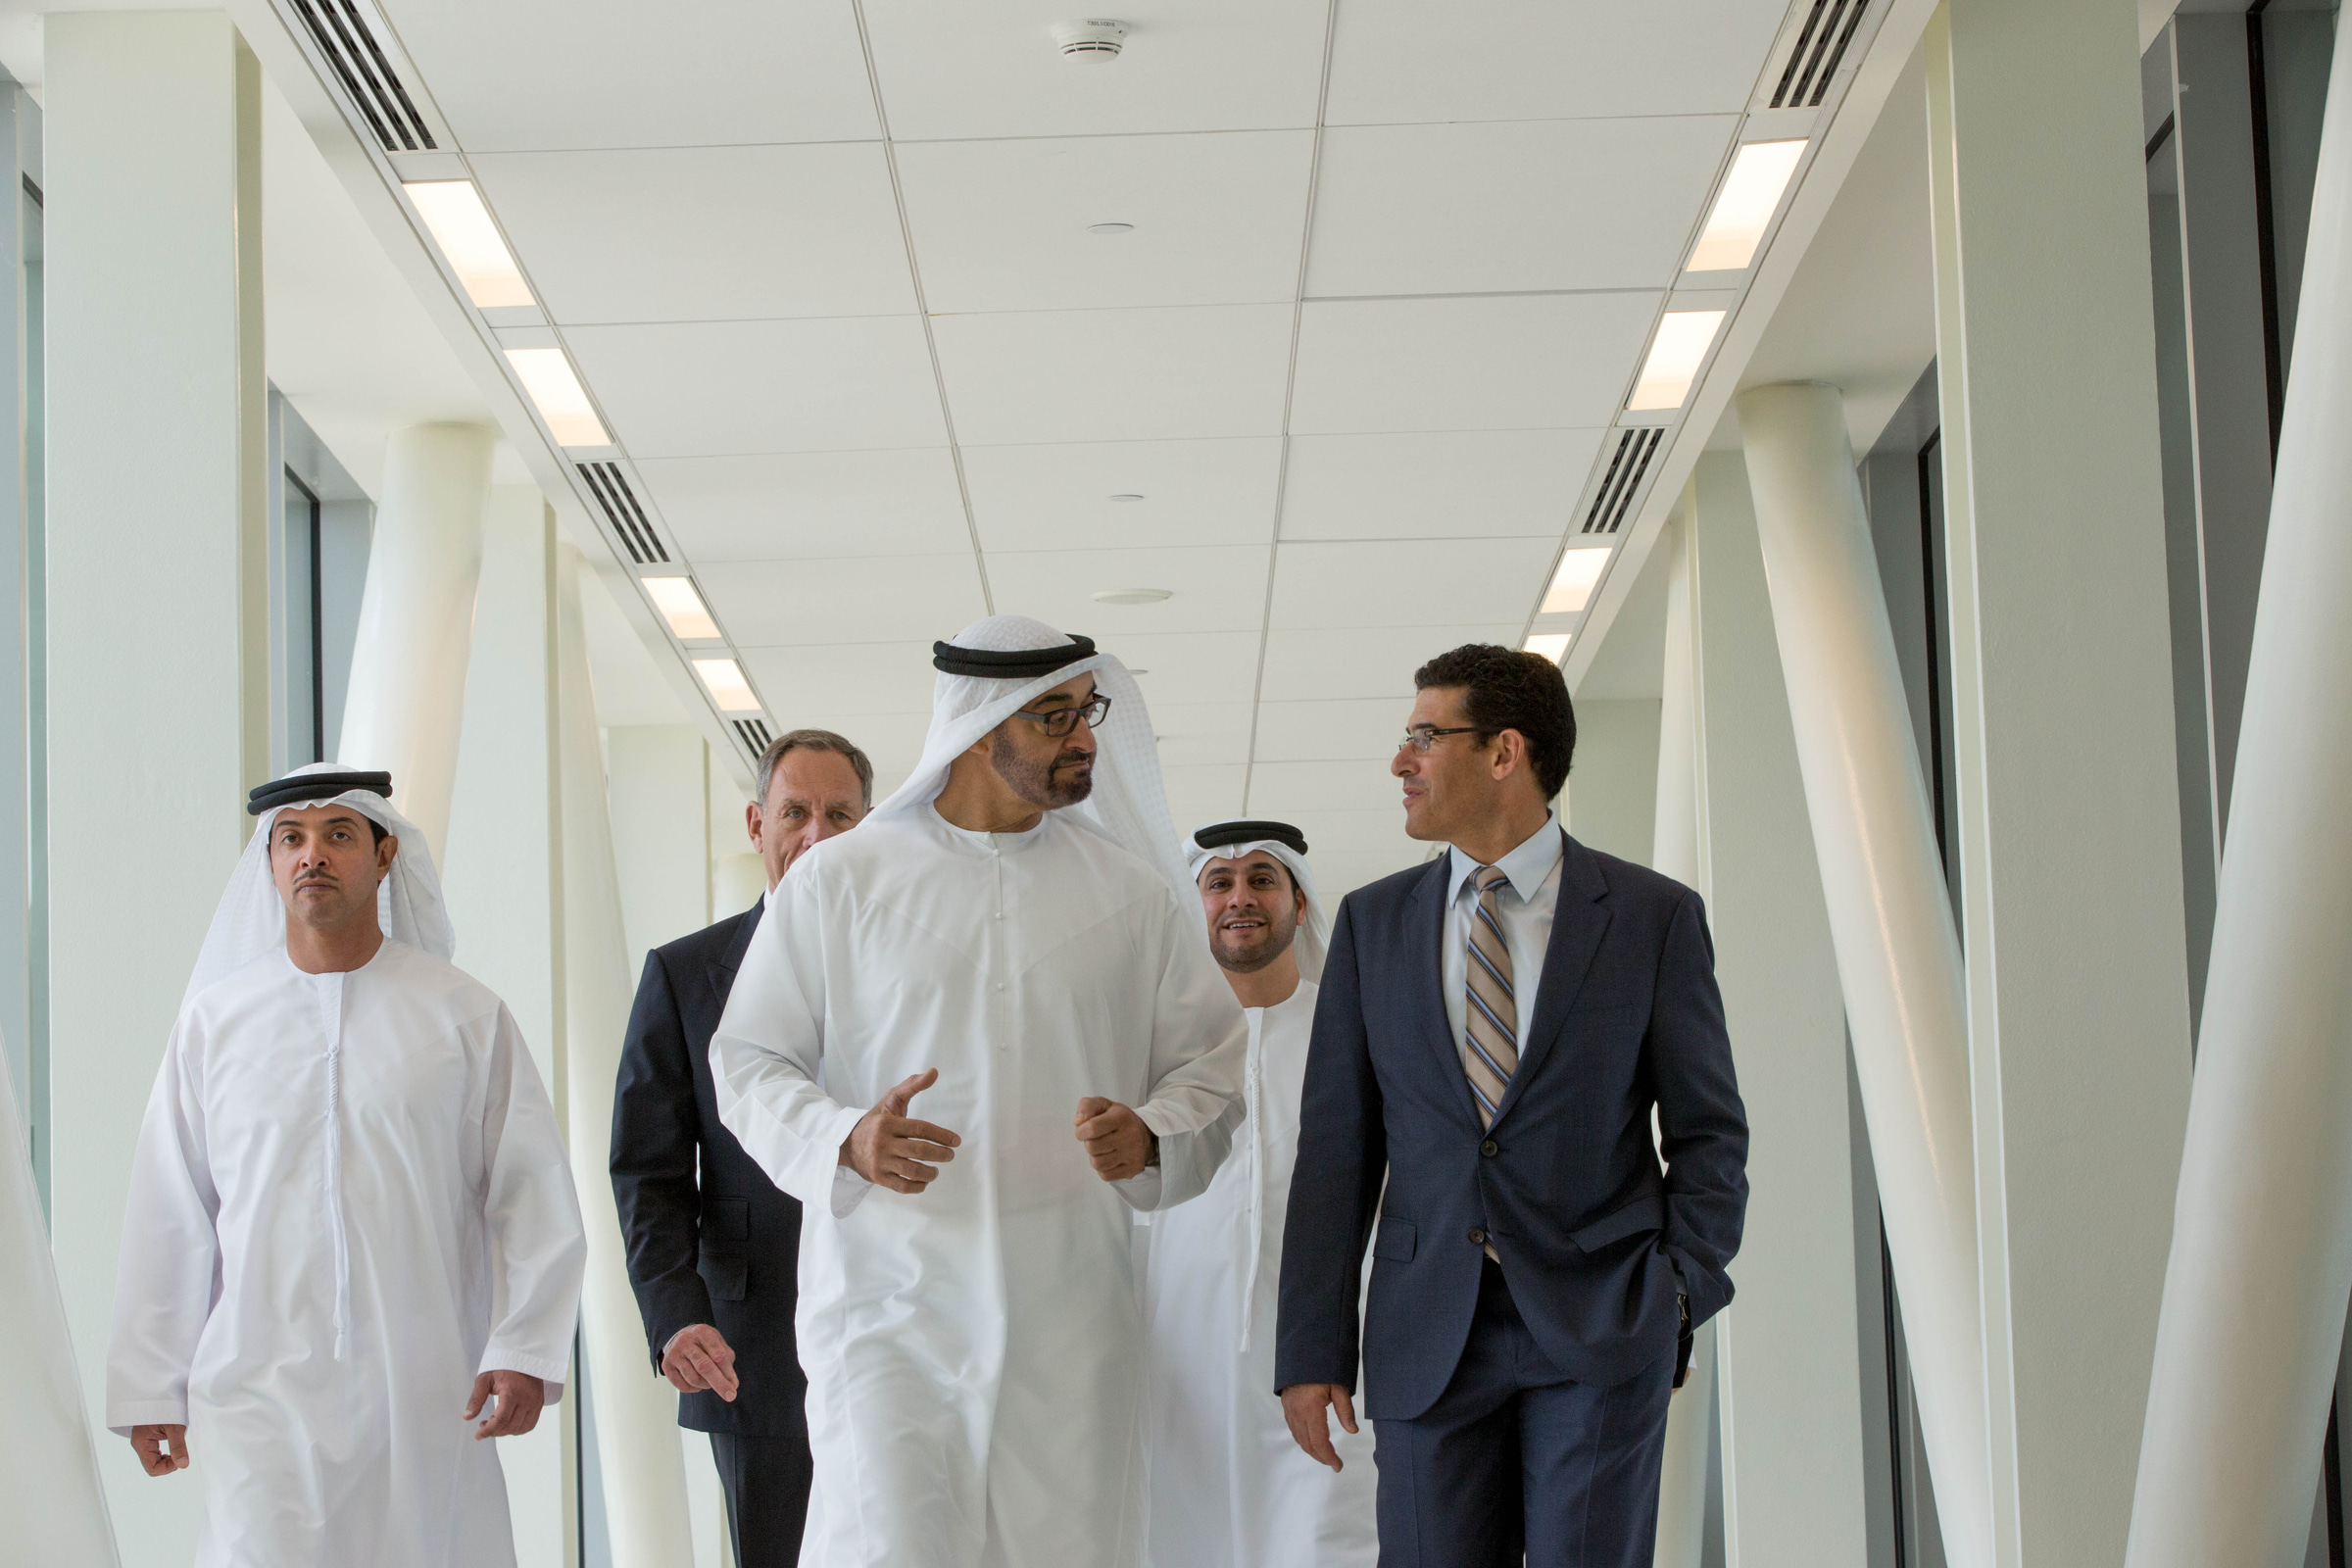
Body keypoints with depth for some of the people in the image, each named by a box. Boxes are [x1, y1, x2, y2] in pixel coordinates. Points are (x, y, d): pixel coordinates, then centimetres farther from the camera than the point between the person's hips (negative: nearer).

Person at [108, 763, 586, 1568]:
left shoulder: (464, 1015, 4)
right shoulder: (215, 1020, 6)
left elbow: (531, 1194, 3)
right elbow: (167, 1216, 8)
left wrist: (523, 1351, -7)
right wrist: (150, 1387, 7)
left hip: (424, 1399, 0)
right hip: (261, 1388, 0)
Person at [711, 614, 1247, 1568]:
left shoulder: (1130, 890, 10)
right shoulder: (841, 880, 4)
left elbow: (1209, 1061, 13)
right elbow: (748, 1063, 6)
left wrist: (1152, 1137, -9)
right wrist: (846, 1140, -15)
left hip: (1069, 1322, 2)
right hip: (888, 1302, -2)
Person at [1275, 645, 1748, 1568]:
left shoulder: (1654, 918, 2)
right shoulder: (1372, 922, 9)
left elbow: (1710, 1132, 5)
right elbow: (1336, 1145, 7)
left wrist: (1681, 1286, -9)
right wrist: (1310, 1351, 2)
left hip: (1599, 1329, -2)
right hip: (1429, 1338, 2)